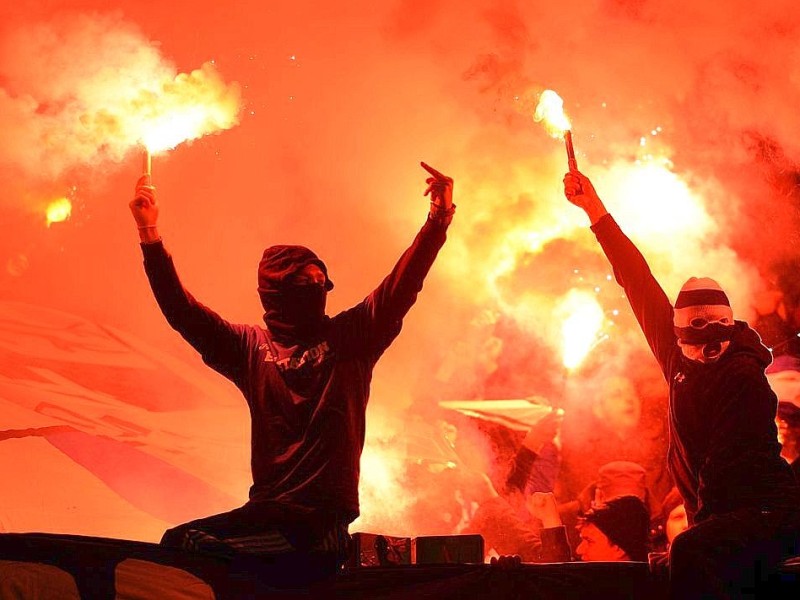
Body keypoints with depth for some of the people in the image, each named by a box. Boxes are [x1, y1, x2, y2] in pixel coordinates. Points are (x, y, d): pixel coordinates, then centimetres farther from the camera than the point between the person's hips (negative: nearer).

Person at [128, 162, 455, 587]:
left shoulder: (348, 337, 5)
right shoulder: (252, 346, 12)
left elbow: (400, 289, -5)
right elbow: (181, 310, 7)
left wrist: (438, 220, -16)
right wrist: (150, 238, -1)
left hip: (321, 522, -5)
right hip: (265, 512, 5)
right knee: (176, 542, -7)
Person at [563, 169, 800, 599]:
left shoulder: (741, 375, -9)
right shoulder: (679, 359, 11)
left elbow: (728, 464, -17)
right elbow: (639, 283, 16)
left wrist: (700, 527, -20)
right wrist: (594, 209, 20)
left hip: (765, 515, -8)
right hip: (718, 520, 8)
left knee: (693, 554, -33)